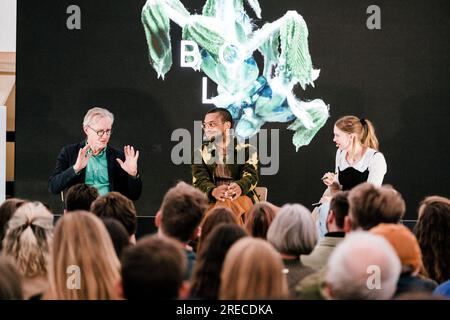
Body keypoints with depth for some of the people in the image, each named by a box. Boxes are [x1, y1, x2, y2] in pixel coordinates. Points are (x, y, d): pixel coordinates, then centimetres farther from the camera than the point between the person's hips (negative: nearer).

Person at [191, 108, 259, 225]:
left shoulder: (247, 150, 10)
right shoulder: (200, 153, 16)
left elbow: (251, 176, -5)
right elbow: (199, 181, 1)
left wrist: (239, 187, -32)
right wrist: (214, 191, -26)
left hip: (242, 197, -1)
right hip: (211, 201, 1)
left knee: (227, 206, -37)